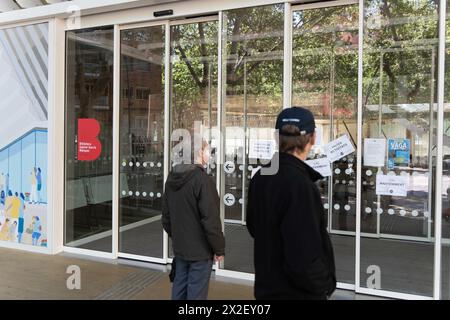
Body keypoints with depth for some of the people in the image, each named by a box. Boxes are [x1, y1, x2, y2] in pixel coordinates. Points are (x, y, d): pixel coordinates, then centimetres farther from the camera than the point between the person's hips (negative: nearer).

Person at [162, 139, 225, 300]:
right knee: (196, 292, 4)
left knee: (179, 287, 20)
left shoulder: (172, 178, 4)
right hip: (200, 249, -7)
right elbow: (210, 219, -21)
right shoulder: (203, 179, -21)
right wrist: (219, 248, -10)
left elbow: (166, 214, 13)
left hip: (179, 247, 8)